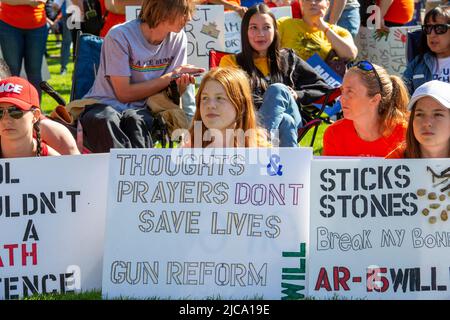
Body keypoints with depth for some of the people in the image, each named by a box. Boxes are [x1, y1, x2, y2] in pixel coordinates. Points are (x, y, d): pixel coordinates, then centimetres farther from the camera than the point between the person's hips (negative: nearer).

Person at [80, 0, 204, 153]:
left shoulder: (178, 38, 2)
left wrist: (181, 84, -16)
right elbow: (124, 93, -12)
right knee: (103, 120, -40)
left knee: (135, 119, -35)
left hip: (140, 110, 3)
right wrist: (170, 77, -10)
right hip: (104, 105, -3)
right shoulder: (120, 36, -14)